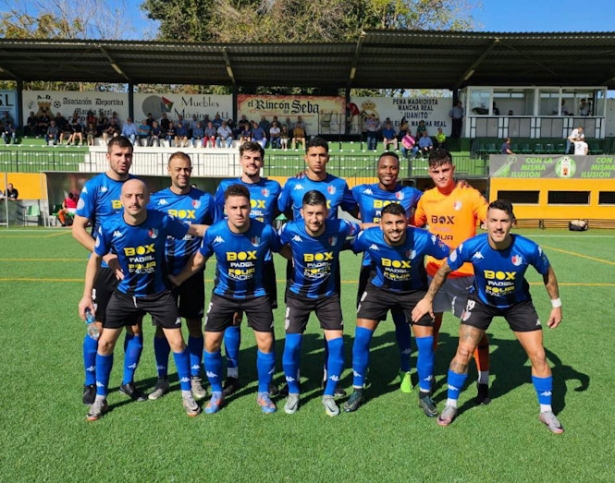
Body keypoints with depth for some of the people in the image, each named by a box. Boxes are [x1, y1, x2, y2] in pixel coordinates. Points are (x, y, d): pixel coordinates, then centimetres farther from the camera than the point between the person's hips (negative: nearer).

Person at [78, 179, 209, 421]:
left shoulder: (162, 221, -21)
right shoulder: (109, 226, -18)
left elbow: (193, 229, -5)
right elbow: (95, 258, -2)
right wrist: (87, 295, -3)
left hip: (159, 293, -1)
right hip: (125, 294, 1)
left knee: (177, 341, -1)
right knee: (105, 342, 4)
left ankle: (187, 394, 19)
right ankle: (100, 398, 26)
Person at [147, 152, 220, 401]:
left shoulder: (205, 199, -1)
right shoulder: (156, 199, 1)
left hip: (193, 272, 0)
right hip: (163, 272, 1)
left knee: (195, 324, 7)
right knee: (163, 326, 8)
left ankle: (195, 378, 23)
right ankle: (162, 379, 23)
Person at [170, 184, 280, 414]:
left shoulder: (265, 231, -22)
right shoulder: (214, 232, -20)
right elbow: (198, 260, -1)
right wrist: (176, 279, -1)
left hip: (256, 294, 0)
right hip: (224, 294, 1)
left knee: (266, 342, -3)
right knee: (211, 343, -1)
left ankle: (263, 394, 20)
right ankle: (217, 393, 23)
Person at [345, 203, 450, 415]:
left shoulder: (423, 239, -31)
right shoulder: (369, 237, -29)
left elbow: (450, 256, -13)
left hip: (415, 291, 0)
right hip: (379, 288, 1)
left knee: (426, 342, -4)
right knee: (361, 336, -7)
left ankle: (425, 395, 20)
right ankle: (357, 391, 14)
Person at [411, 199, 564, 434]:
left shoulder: (528, 249, -29)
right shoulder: (472, 246, -31)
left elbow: (547, 273, -6)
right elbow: (444, 269, -13)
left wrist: (556, 304, 0)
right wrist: (428, 299, -8)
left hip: (518, 303, 1)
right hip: (481, 301, 0)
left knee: (538, 355, 0)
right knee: (463, 352, -7)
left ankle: (546, 411, 23)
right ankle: (451, 405, 13)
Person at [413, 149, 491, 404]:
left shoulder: (470, 195, -10)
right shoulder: (426, 198, 3)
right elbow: (414, 225, 20)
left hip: (465, 273, -4)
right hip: (434, 271, 4)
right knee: (431, 325, 13)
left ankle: (483, 383, 19)